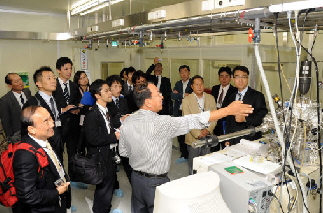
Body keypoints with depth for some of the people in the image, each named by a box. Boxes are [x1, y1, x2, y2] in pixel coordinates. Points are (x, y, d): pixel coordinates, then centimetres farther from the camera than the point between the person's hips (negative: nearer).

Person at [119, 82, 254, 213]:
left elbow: (123, 152, 5)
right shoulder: (160, 123, -27)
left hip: (135, 177, 6)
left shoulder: (126, 122, -6)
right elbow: (193, 121, -28)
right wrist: (229, 110, -24)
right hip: (155, 182, -6)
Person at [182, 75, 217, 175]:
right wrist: (198, 134, -15)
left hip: (208, 136, 3)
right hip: (193, 137, -3)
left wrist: (208, 130, -9)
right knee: (193, 163, 7)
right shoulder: (187, 100, -3)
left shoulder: (210, 98, 8)